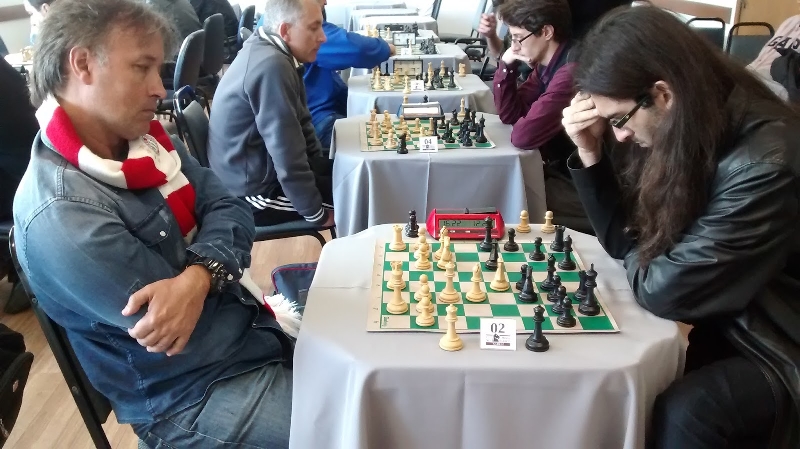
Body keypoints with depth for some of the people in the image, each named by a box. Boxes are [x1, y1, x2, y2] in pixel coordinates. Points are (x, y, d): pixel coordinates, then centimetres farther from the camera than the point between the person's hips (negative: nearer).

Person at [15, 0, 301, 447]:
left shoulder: (144, 140, 0)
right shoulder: (60, 216, -25)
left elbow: (230, 208, -6)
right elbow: (177, 329, -23)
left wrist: (199, 275, -27)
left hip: (252, 324, 8)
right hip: (193, 395, -7)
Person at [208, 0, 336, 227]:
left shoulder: (269, 51, 4)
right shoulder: (271, 65, -27)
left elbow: (300, 122, 14)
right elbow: (287, 152, -27)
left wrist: (320, 166, 7)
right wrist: (317, 214, -17)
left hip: (262, 169, 10)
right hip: (255, 189, -10)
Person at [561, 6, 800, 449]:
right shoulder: (679, 133, -6)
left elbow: (664, 289, -29)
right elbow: (624, 240, -1)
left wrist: (639, 255, -6)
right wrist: (591, 154, -13)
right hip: (727, 326, 7)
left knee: (683, 412, -28)